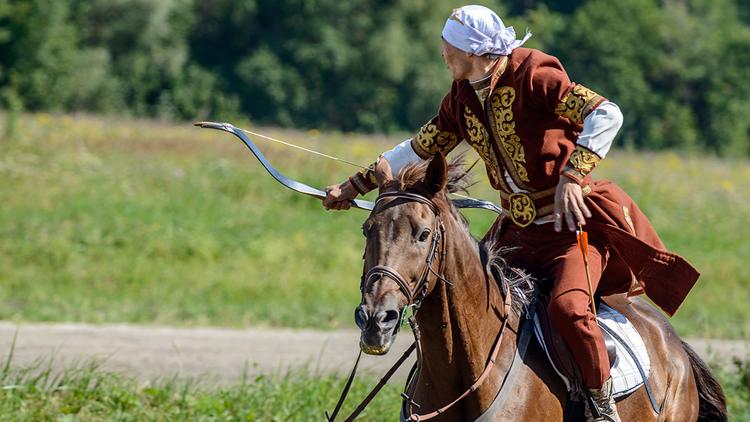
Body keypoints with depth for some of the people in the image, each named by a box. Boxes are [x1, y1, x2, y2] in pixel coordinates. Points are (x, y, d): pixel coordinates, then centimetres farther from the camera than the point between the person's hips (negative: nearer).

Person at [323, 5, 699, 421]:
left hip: (573, 222, -8)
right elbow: (420, 149, 21)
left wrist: (572, 176, -35)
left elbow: (606, 115, -26)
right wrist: (356, 185, 22)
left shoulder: (533, 78, -16)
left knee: (567, 306, -29)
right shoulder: (462, 98, 7)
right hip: (518, 233, 8)